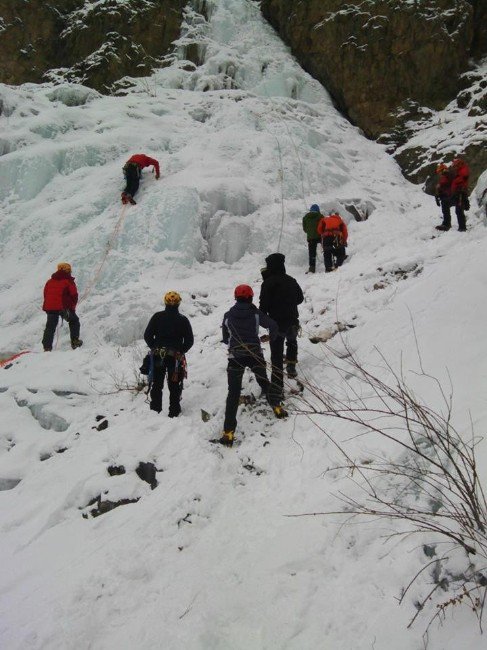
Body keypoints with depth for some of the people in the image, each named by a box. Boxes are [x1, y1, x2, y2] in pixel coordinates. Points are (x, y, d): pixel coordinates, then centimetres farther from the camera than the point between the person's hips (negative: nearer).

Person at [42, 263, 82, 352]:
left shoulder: (49, 281, 15)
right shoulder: (69, 281, -1)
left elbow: (45, 294, 17)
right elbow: (74, 295, -4)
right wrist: (72, 307, 10)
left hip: (50, 307, 4)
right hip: (64, 307, -4)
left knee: (50, 327, 7)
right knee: (74, 321, 18)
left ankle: (47, 347, -1)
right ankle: (75, 342, 12)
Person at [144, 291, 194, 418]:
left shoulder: (157, 317, -3)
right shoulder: (183, 320, -5)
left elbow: (147, 335, -1)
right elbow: (190, 340, -3)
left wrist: (155, 348, 10)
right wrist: (180, 351, 9)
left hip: (157, 356, 1)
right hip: (175, 358, -1)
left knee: (156, 385, 13)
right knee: (174, 387, 9)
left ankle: (155, 410, 14)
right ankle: (174, 412, 12)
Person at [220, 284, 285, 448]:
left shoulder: (228, 316, 3)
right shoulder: (256, 313, -1)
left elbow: (225, 338, 11)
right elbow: (273, 325, -5)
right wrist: (271, 338, 17)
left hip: (235, 357, 0)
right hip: (255, 354, 0)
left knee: (233, 393, -1)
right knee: (264, 382, 26)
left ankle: (229, 432, -6)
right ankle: (277, 408, 36)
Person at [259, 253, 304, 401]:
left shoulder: (268, 283, -13)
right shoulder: (291, 281, 6)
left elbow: (264, 306, -15)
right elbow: (300, 298, 18)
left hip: (277, 324, -5)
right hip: (293, 321, 5)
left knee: (276, 356, -3)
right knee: (292, 341, 37)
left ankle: (277, 388, -6)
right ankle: (291, 367, 35)